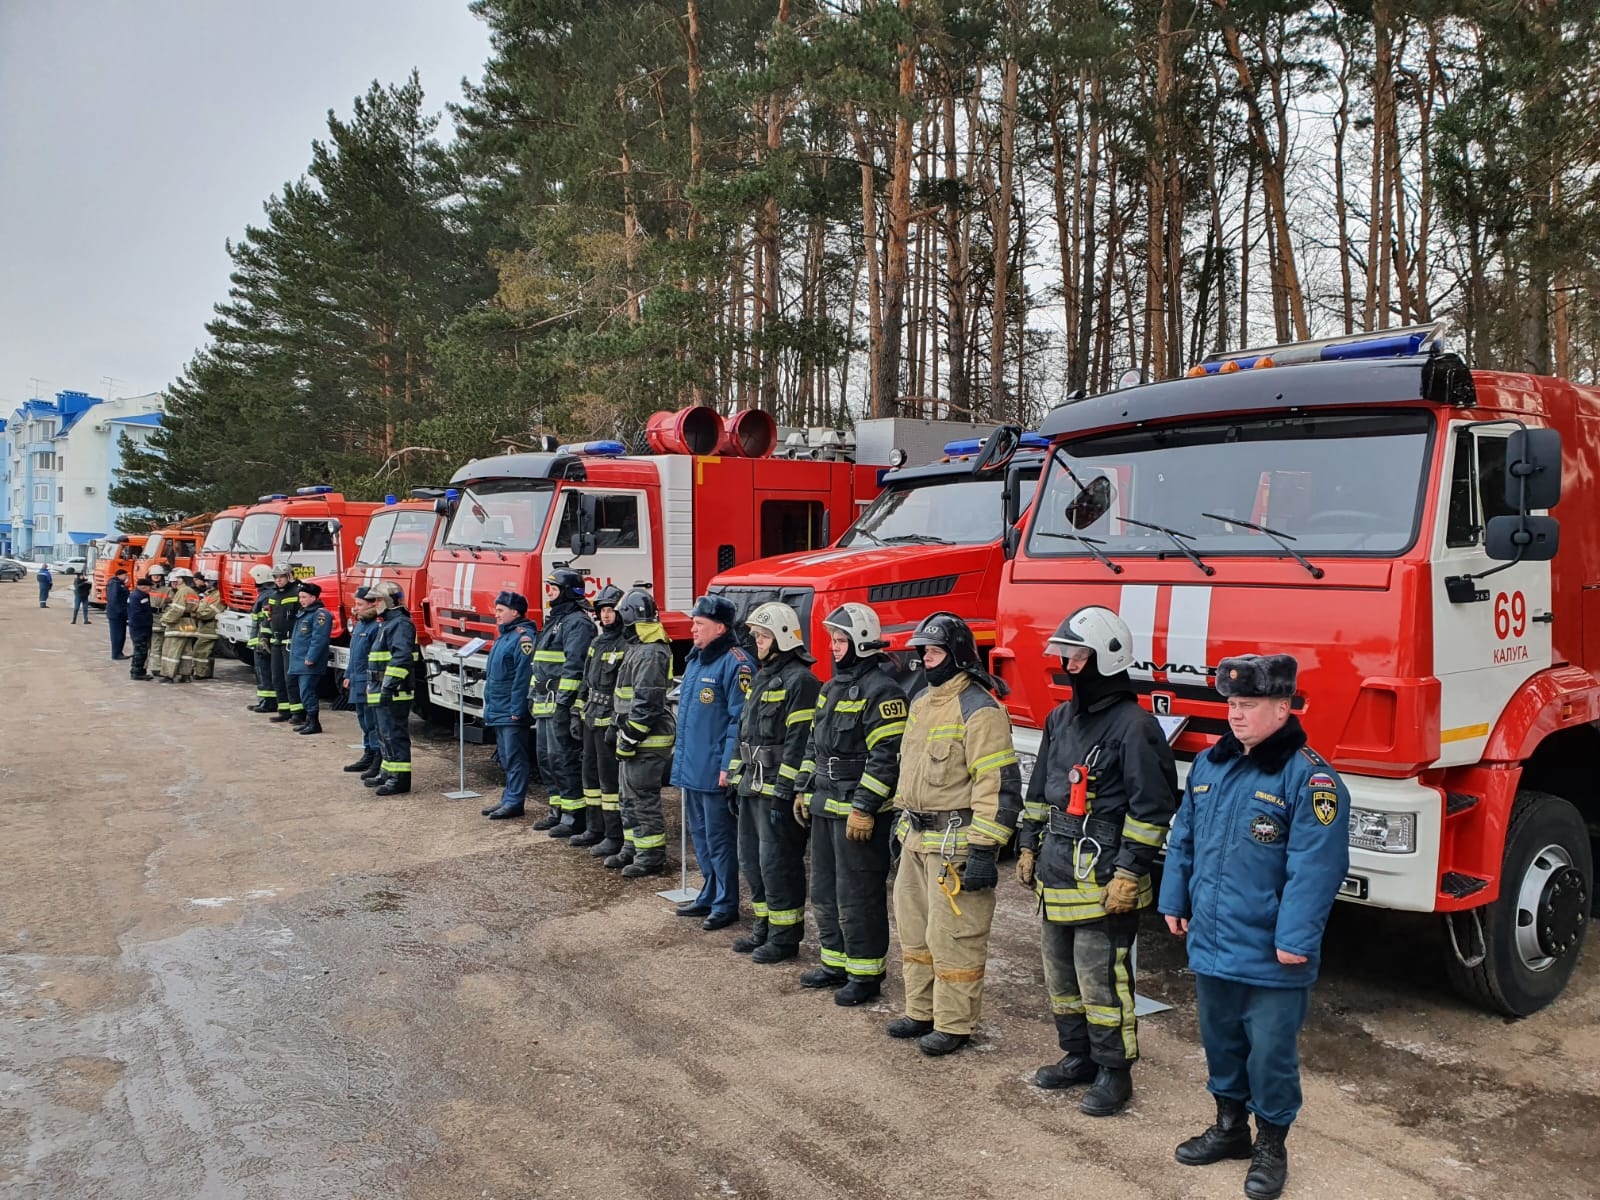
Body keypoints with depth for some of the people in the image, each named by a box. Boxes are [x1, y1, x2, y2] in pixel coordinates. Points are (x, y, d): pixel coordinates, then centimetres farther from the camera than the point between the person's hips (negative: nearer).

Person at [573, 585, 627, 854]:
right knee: (591, 774, 16)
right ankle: (595, 829, 27)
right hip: (591, 718, 10)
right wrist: (578, 713, 16)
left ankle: (615, 837, 1)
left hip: (609, 721, -9)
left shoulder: (626, 646, -15)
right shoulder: (597, 642, 14)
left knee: (610, 778, -5)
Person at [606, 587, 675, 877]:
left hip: (646, 741, -11)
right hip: (633, 738, 11)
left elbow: (647, 702, -23)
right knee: (630, 796, 18)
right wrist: (617, 728, 20)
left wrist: (629, 737, -20)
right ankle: (632, 849, 28)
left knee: (644, 799, -4)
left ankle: (652, 856, 3)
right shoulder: (638, 649, 16)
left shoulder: (650, 653, -19)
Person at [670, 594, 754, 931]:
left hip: (715, 772, -10)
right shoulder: (695, 659, 13)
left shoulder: (735, 663, -16)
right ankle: (709, 895, 31)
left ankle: (726, 904, 11)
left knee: (719, 838, 0)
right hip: (691, 768, 10)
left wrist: (728, 767, -20)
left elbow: (740, 720, -19)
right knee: (700, 834, 18)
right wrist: (682, 755, 20)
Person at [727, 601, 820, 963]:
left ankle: (785, 937, 8)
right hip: (752, 785, 10)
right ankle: (764, 929, 27)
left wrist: (783, 791, -21)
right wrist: (736, 776, 18)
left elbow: (800, 742, -19)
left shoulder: (799, 681, -14)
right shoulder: (762, 678, 17)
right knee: (751, 859, 15)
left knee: (778, 863, -4)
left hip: (778, 789, -10)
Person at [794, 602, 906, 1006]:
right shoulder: (833, 686, 15)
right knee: (825, 892, 17)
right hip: (825, 807, 10)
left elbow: (887, 757, -21)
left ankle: (865, 974, 9)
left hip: (858, 811, -10)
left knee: (857, 896, -3)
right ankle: (835, 963, 29)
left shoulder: (881, 691, -15)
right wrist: (803, 790, 17)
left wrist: (864, 808, -22)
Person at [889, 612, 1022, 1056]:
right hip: (917, 837, 9)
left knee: (953, 937, -1)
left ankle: (954, 1025, 12)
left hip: (956, 844, -9)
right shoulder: (922, 702, 12)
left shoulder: (979, 710, -17)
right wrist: (902, 824, 22)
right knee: (914, 929, 18)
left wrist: (984, 851, -22)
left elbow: (999, 785, -21)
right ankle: (921, 1011, 32)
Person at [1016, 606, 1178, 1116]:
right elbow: (1040, 789, 20)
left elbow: (1152, 807, -16)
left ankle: (1114, 1071, 14)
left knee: (1102, 978, -2)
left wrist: (1129, 872, -18)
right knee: (1060, 973, 16)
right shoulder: (1060, 718, 12)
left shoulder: (1134, 725, -14)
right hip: (1056, 871, 8)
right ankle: (1078, 1056, 32)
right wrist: (1029, 847, 19)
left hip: (1103, 878, -8)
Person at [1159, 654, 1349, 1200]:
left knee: (1270, 1052, 8)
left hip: (1270, 956, -6)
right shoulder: (1209, 764, 6)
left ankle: (1270, 1145, 27)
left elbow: (1314, 868, -20)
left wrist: (1295, 940, -22)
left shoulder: (1310, 778, -16)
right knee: (1220, 1041, 20)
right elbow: (1183, 840, 14)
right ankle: (1229, 1127, 38)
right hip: (1211, 944, 6)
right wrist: (1174, 901, 13)